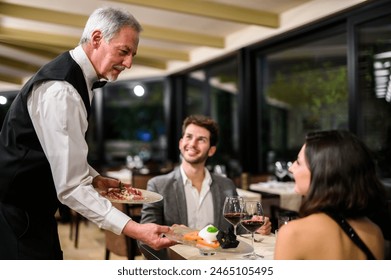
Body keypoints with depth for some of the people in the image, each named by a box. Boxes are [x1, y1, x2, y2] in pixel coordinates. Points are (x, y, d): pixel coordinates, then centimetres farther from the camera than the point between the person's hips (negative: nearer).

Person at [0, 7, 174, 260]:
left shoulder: (76, 77, 6)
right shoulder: (61, 90, -27)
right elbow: (71, 187, -30)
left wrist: (95, 179, 6)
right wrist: (135, 230, -31)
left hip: (33, 212, 10)